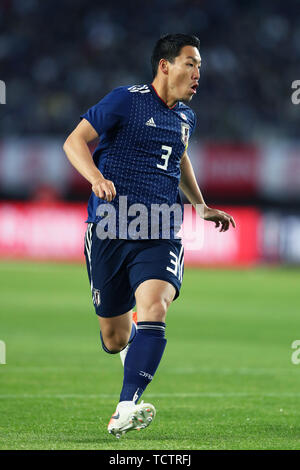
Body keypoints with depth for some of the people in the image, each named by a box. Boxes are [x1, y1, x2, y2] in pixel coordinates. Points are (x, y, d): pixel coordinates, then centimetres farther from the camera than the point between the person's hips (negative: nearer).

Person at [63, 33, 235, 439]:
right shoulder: (126, 101, -4)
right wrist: (96, 176, -26)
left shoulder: (186, 117, 15)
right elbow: (75, 141, -8)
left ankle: (126, 410, -33)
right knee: (114, 339, 5)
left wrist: (202, 207, 38)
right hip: (109, 231, -3)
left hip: (161, 236, 3)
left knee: (154, 308, -26)